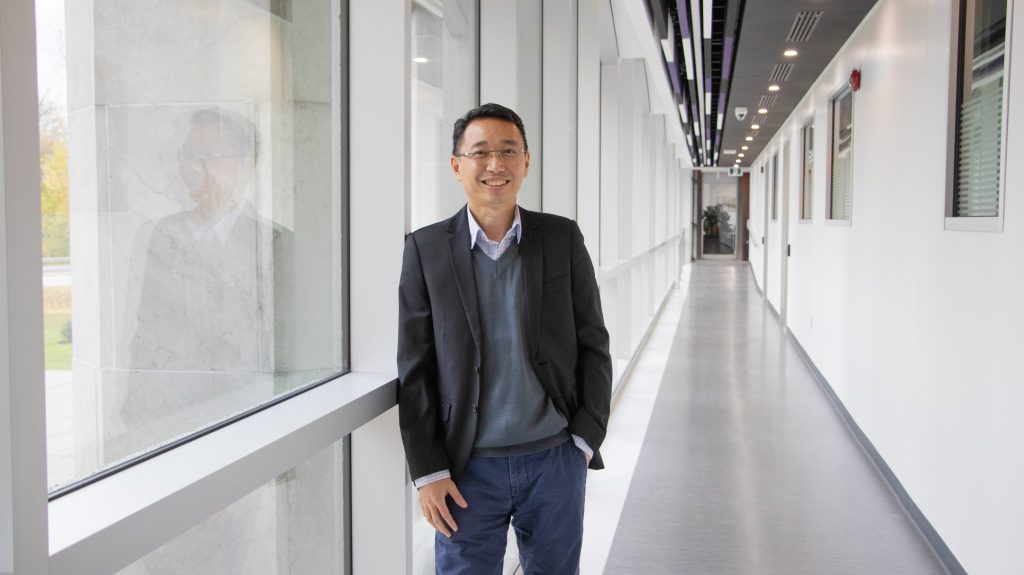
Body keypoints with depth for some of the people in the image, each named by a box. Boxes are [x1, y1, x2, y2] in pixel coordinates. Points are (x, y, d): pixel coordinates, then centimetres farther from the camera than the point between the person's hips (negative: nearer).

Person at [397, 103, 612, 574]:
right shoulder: (426, 249, -2)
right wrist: (427, 471, -5)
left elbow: (593, 344, 4)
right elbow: (415, 369, -1)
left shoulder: (563, 239, 0)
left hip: (557, 461, 1)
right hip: (468, 468, -1)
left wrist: (585, 438, -2)